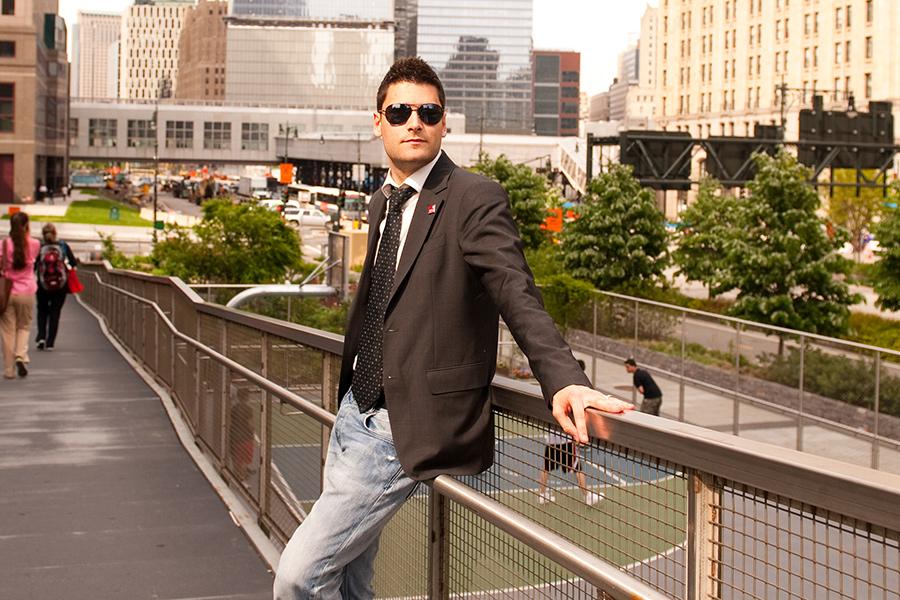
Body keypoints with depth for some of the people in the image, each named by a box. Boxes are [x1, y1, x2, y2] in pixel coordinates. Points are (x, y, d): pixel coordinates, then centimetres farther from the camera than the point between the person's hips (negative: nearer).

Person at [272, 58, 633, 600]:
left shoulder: (476, 199, -12)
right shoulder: (383, 203, 13)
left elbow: (518, 296, -25)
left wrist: (565, 379, -40)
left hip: (406, 430, -8)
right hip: (356, 413, 8)